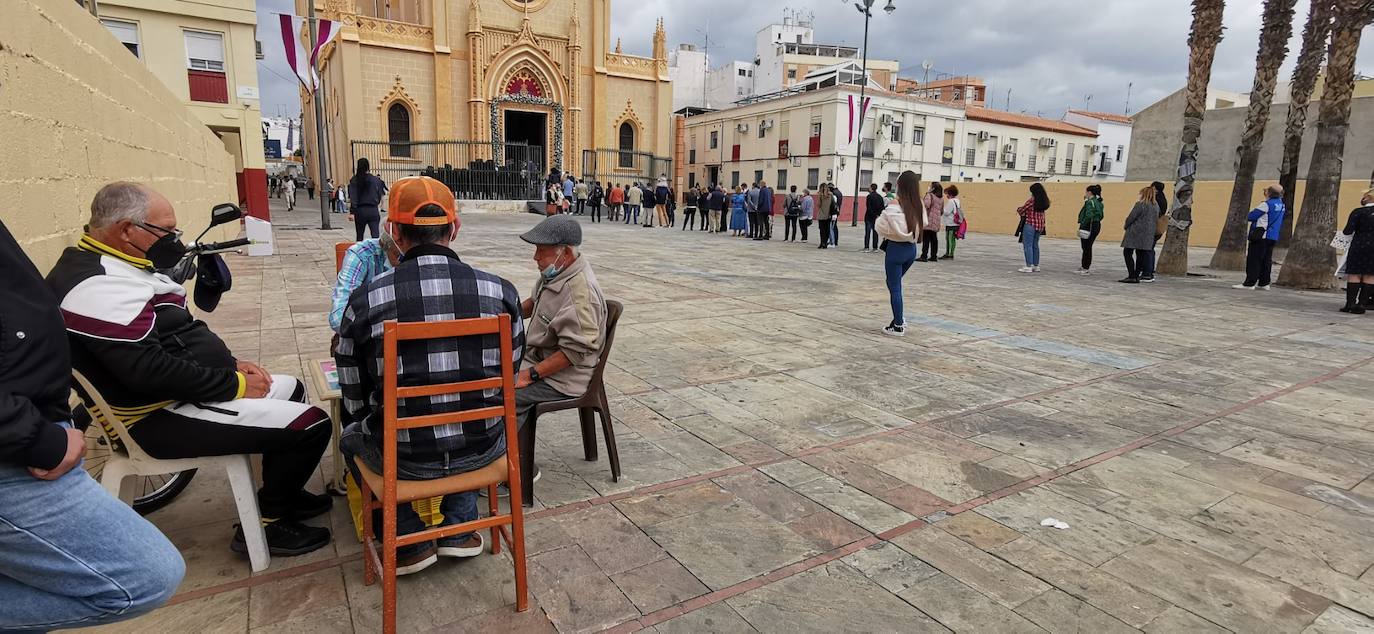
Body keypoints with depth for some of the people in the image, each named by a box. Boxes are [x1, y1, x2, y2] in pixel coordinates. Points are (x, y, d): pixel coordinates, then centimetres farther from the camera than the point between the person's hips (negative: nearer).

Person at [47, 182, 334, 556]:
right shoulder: (98, 287, -24)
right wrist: (234, 383, -20)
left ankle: (281, 494, 30)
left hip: (185, 390, 11)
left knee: (291, 389, 23)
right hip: (165, 417, -11)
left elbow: (174, 340, 18)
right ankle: (267, 522, 3)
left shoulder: (113, 268, 11)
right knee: (311, 426, -16)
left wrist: (230, 364, 6)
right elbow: (148, 369, -30)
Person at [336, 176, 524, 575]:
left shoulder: (365, 301, -12)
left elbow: (355, 401, -1)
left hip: (405, 457, -1)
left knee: (352, 438, 32)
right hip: (483, 449, 2)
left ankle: (410, 542, 25)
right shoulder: (501, 292, -10)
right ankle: (460, 530, 31)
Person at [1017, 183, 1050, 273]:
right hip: (1040, 225, 7)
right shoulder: (1044, 202, 7)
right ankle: (1036, 266, 19)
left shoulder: (1032, 200, -14)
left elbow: (1022, 210, -8)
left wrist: (1018, 210, 16)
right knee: (1035, 245, 15)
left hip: (1030, 224, -7)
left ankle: (1029, 266, -5)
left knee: (1028, 245, -3)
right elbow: (1041, 212, 15)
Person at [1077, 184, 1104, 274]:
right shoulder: (1098, 202, 14)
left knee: (1086, 248, -2)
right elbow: (1101, 215, 19)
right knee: (1088, 247, 18)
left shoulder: (1090, 202, -15)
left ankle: (1086, 269, 2)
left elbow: (1089, 216, -26)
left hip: (1089, 227, -9)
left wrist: (1082, 225, -22)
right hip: (1097, 226, 9)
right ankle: (1085, 266, 25)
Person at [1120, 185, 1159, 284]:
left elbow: (1131, 217, -13)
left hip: (1136, 232, -8)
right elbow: (1156, 219, 18)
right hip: (1149, 234, 8)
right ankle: (1136, 276, 11)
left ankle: (1132, 276, -11)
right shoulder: (1156, 206, 13)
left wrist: (1125, 226, 5)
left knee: (1127, 253, -4)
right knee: (1140, 255, 10)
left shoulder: (1140, 204, -12)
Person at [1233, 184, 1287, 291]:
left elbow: (1250, 216, -13)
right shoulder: (1281, 204, 11)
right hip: (1273, 237, 8)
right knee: (1266, 260, 12)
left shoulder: (1266, 204, -14)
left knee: (1254, 260, -7)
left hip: (1262, 236, -8)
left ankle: (1249, 283, -9)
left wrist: (1248, 215, 9)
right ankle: (1264, 283, 16)